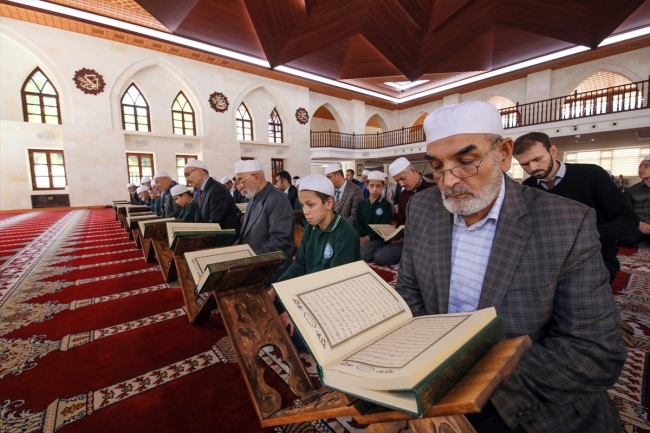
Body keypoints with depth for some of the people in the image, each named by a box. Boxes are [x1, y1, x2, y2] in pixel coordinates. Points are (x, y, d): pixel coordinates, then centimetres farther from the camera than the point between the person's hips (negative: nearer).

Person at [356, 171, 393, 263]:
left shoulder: (386, 205, 0)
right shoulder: (361, 204, 13)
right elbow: (359, 224, 8)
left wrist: (367, 238, -18)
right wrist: (360, 237, -13)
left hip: (377, 239, -4)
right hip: (362, 238, 4)